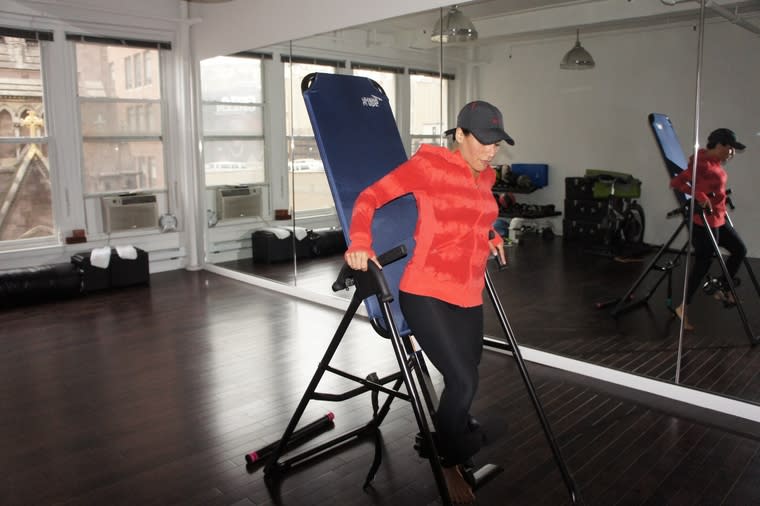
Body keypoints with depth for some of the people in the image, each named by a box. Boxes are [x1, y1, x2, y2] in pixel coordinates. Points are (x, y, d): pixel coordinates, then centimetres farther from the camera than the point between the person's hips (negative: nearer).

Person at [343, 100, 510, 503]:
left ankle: (448, 445, 40)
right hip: (427, 293, -6)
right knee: (463, 382, -12)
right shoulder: (429, 164, -8)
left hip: (469, 296, 7)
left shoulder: (485, 178, 11)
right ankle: (447, 463, 16)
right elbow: (369, 198, -11)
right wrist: (359, 244, -27)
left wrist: (490, 237, 16)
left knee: (463, 381, 12)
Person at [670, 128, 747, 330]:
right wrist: (699, 196, -32)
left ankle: (723, 290, 30)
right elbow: (676, 182, -27)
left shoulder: (715, 162, 8)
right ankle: (683, 308, 6)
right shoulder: (702, 164, -21)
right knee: (702, 265, -3)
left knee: (740, 249, 20)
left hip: (718, 219, 10)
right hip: (704, 221, -10)